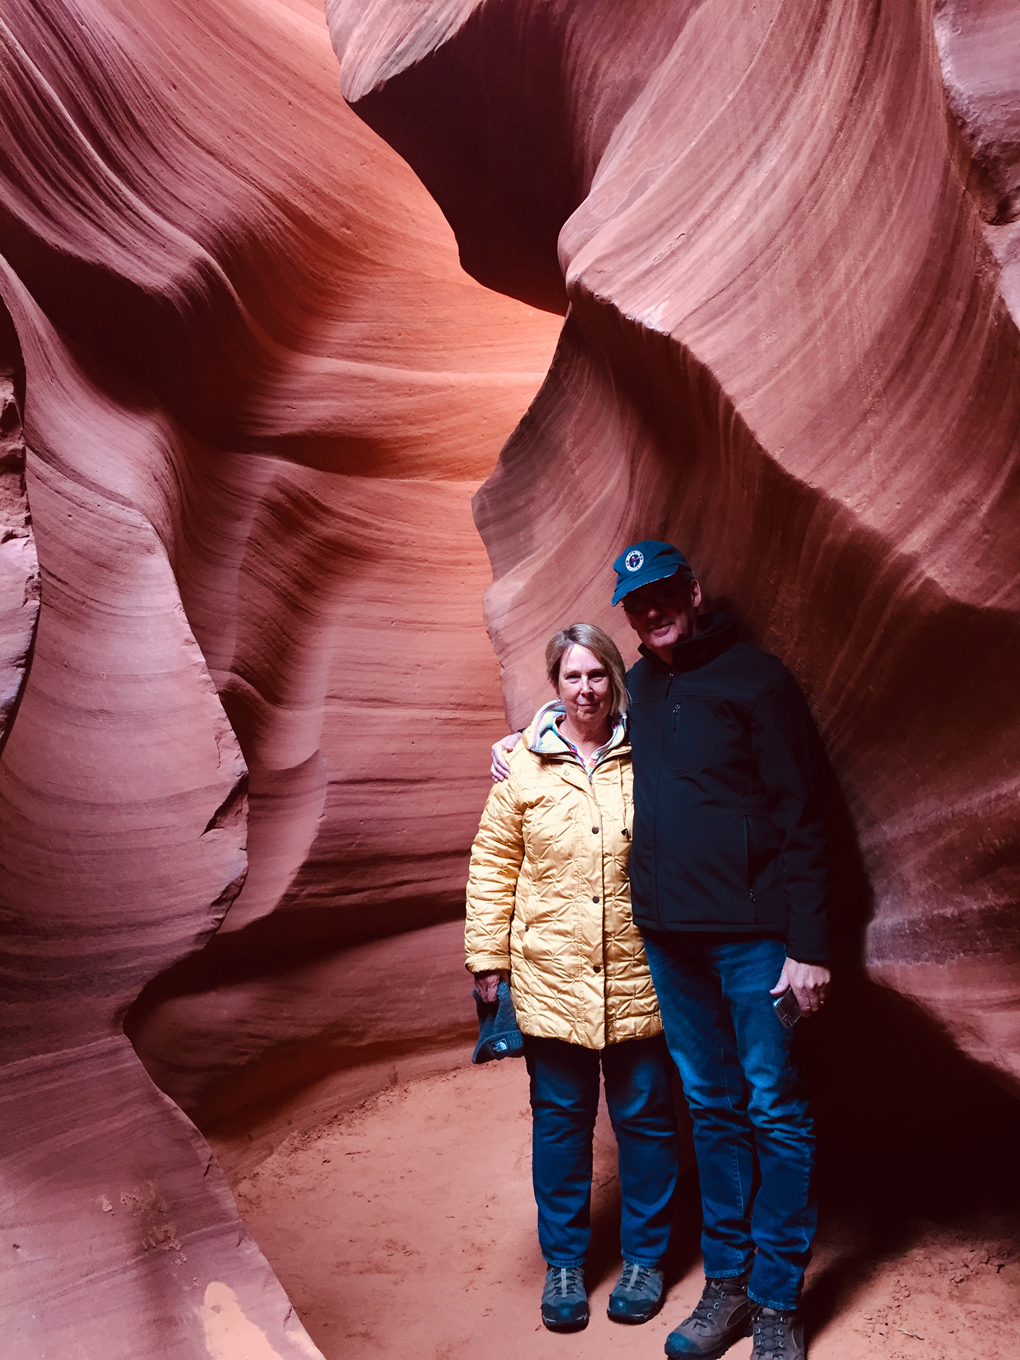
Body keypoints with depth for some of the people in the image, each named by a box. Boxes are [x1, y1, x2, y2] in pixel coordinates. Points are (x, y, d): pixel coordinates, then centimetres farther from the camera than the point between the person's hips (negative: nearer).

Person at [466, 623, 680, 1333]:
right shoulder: (523, 767, -1)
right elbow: (493, 866, 3)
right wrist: (488, 959, 1)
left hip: (637, 977, 0)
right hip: (552, 978, 0)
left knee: (646, 1118, 12)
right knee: (560, 1121, 12)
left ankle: (645, 1258, 33)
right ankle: (564, 1262, 32)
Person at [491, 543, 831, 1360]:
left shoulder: (755, 678, -7)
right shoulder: (637, 689, 9)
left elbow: (801, 818, -11)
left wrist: (809, 946, -14)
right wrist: (520, 742, 11)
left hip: (752, 934, -5)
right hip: (669, 933, 5)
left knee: (775, 1113, 5)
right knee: (712, 1108, 15)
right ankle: (726, 1284, 28)